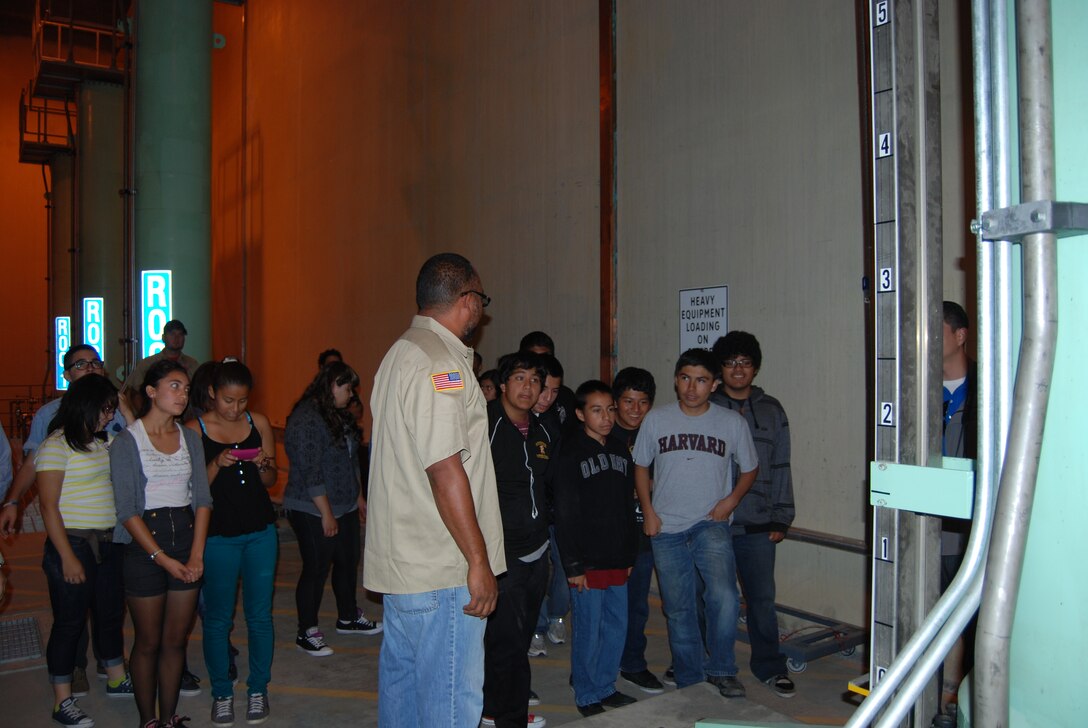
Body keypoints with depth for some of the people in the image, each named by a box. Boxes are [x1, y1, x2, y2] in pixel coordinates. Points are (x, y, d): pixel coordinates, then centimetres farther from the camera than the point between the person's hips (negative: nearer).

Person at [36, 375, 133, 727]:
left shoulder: (101, 444, 11)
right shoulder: (56, 445, -11)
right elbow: (48, 506, -14)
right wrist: (67, 557, -16)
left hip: (108, 544, 7)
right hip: (73, 544, -7)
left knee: (111, 612, 17)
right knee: (69, 621, 3)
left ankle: (117, 679, 34)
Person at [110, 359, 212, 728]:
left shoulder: (190, 439, 7)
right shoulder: (127, 442, -8)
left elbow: (203, 499, 4)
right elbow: (127, 510, -11)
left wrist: (196, 554, -6)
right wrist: (164, 559, -14)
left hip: (187, 537, 4)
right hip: (145, 546, -4)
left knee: (176, 640, 11)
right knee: (149, 642, 7)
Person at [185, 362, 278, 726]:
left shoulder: (259, 423, 3)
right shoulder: (195, 430, -5)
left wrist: (262, 464, -12)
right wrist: (217, 465, -20)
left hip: (261, 532, 2)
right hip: (218, 535, -2)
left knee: (260, 615, 7)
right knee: (217, 618, 7)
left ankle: (258, 689, 23)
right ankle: (222, 693, 24)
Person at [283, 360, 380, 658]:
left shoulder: (339, 416, 11)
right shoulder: (306, 419, -18)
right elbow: (310, 472, -21)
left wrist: (358, 497, 19)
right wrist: (326, 514, -19)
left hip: (344, 508, 9)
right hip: (313, 511, -9)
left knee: (348, 562, 16)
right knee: (316, 569, 0)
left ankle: (348, 618, 33)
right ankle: (307, 632, 15)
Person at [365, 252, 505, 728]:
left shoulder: (398, 355, 14)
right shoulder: (440, 364, -18)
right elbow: (445, 470, -22)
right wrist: (478, 560, -18)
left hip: (400, 561, 10)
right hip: (443, 570, -10)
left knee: (400, 680, 19)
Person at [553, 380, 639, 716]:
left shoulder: (621, 451, 9)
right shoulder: (570, 454, -10)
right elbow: (565, 515, -13)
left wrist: (630, 555, 13)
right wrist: (573, 565, -15)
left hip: (617, 561, 6)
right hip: (587, 562, -6)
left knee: (617, 628, 13)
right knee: (588, 631, 4)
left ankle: (606, 687, 30)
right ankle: (587, 697, 20)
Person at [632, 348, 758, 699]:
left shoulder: (732, 423, -1)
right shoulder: (656, 419, 0)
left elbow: (750, 468, 12)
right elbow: (641, 466, 11)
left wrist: (731, 500, -4)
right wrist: (648, 511, 1)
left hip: (711, 523, -1)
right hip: (666, 528, 2)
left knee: (723, 596, -23)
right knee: (678, 610, 9)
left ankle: (721, 671, -1)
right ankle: (691, 683, 26)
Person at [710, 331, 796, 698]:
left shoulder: (771, 411, 8)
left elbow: (781, 468, 9)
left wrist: (780, 518, 5)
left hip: (758, 526, 1)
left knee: (762, 598, 7)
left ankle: (769, 666, 23)